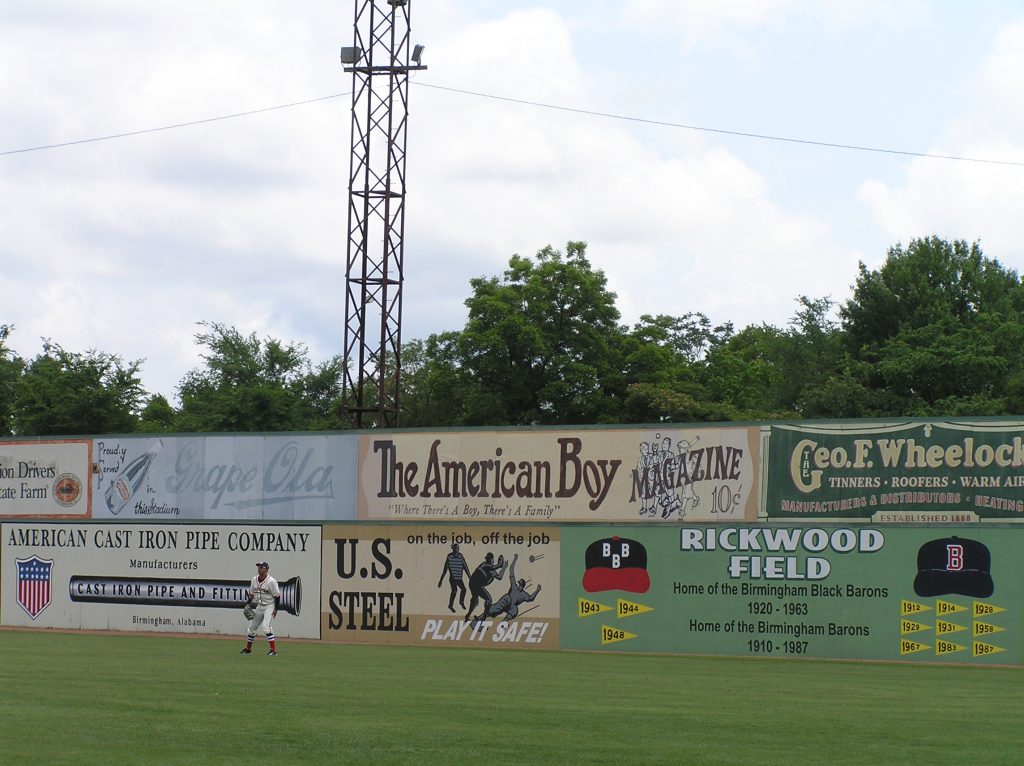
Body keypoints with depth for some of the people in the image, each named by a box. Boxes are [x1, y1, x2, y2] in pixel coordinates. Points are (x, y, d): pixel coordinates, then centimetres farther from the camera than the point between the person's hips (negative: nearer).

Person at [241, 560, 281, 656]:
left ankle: (274, 650, -20)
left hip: (269, 606, -7)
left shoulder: (271, 581, -17)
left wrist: (275, 609, -17)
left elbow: (277, 596, -13)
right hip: (259, 606, 7)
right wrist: (248, 604, 4)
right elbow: (251, 594, 15)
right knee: (252, 627, 12)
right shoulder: (254, 580, 3)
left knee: (266, 627, -22)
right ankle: (248, 649, 29)